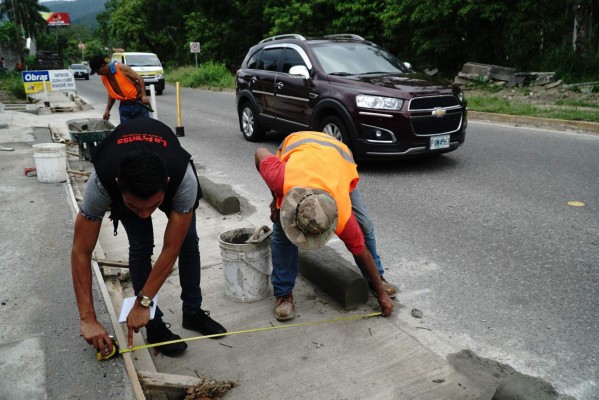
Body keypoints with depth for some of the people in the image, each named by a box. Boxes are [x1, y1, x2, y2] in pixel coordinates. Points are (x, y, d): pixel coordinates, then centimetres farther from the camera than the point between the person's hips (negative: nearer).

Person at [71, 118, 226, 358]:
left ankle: (193, 312, 13)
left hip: (170, 164, 1)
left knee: (188, 240, -6)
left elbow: (171, 249, -35)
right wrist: (87, 319, -34)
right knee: (141, 246, -16)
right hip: (116, 165, 0)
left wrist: (142, 303, -32)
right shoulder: (101, 182, -43)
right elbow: (81, 251, -33)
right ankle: (154, 325, -1)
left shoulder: (184, 179, -45)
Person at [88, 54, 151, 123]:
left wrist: (143, 95, -24)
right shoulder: (104, 78, 4)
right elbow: (111, 95, 16)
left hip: (138, 104, -5)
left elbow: (139, 78, -13)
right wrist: (107, 110, 8)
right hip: (124, 107, 5)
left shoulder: (121, 68, -15)